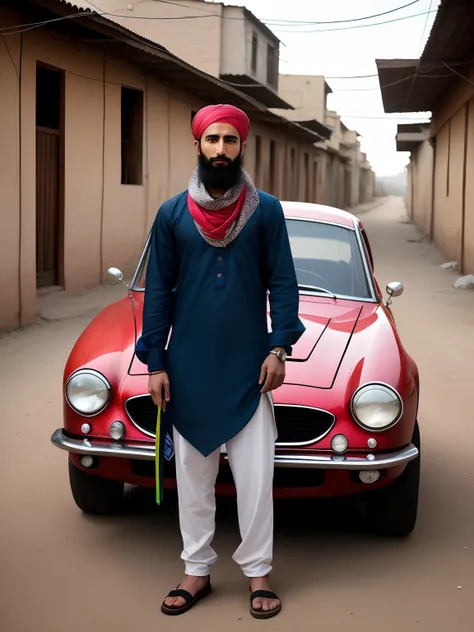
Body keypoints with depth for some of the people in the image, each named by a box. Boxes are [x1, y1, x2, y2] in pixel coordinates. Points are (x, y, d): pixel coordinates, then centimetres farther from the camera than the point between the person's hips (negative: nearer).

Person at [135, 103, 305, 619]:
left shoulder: (266, 210, 0)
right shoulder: (172, 214, 1)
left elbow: (282, 283, 1)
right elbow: (157, 290, 3)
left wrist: (279, 348, -8)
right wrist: (154, 363, 0)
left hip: (248, 367, -1)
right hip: (189, 369, 1)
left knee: (254, 475, 3)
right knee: (192, 473, 10)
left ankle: (258, 572, 16)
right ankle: (197, 570, 22)